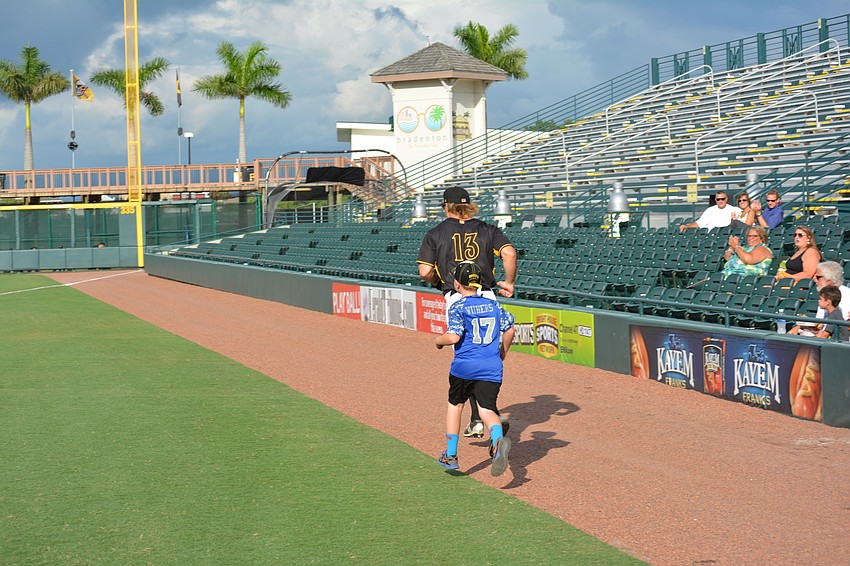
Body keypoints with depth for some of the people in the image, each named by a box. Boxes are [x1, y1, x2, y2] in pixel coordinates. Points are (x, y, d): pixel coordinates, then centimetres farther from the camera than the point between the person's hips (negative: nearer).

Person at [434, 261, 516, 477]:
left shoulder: (458, 307, -4)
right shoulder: (493, 304, 11)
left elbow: (453, 337, -15)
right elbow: (509, 329, 13)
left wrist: (438, 340, 6)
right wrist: (503, 352, 28)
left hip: (464, 367, -3)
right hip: (492, 369, 3)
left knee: (455, 405, 17)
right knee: (487, 409, -2)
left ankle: (450, 456, 21)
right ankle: (498, 439, -36)